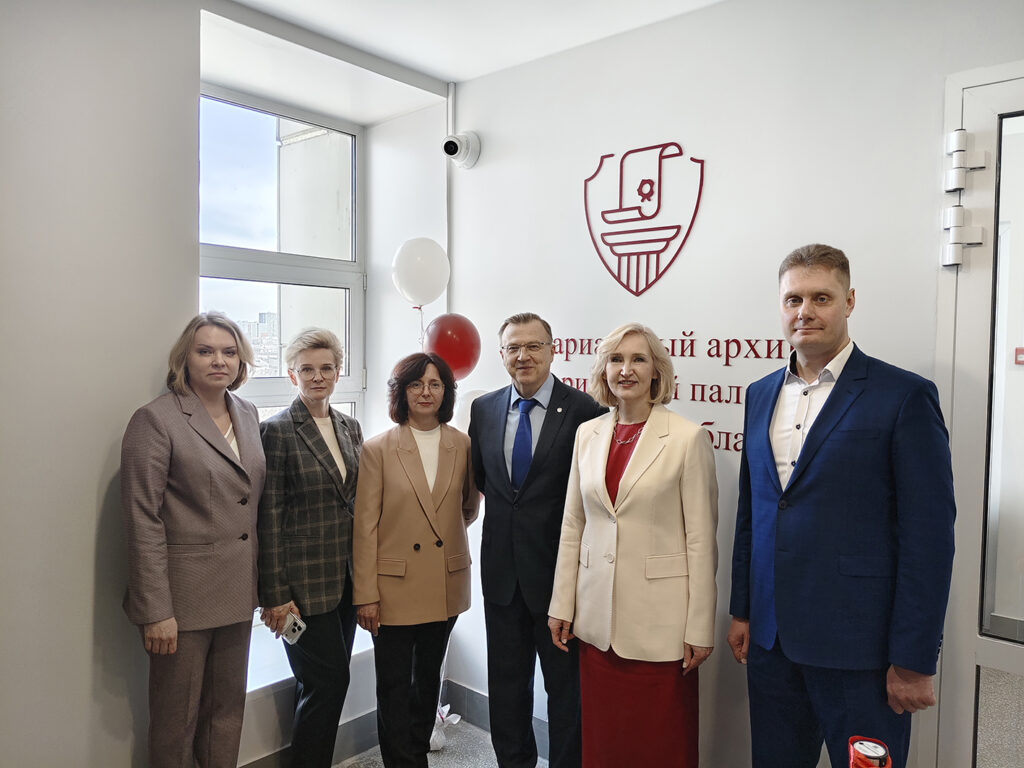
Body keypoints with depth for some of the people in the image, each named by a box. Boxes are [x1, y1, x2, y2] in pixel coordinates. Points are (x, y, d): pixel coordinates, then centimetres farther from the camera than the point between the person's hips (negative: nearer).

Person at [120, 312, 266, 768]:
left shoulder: (247, 414, 7)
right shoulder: (156, 419, -12)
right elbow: (143, 523, -14)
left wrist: (260, 585, 9)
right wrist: (155, 611, -16)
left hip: (237, 591, 6)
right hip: (183, 594, -5)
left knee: (228, 707, 17)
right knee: (177, 718, 11)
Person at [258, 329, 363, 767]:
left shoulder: (350, 428, 10)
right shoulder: (277, 431, -9)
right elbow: (268, 517, -10)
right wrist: (274, 595, -12)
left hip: (345, 578, 6)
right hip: (304, 580, -6)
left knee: (324, 684, 14)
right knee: (327, 682, 0)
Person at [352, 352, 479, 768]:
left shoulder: (462, 445, 0)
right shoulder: (378, 449, -8)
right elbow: (365, 527, -8)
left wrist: (444, 531, 5)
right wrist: (366, 594, -9)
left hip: (446, 586, 3)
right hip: (395, 585, -3)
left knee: (428, 677, 20)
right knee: (395, 686, 6)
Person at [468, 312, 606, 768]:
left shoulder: (583, 411, -13)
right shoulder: (483, 409, 3)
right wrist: (503, 511, 6)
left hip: (558, 570, -4)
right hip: (502, 570, 5)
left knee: (566, 684, 12)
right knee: (506, 680, 20)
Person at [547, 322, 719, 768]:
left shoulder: (688, 438, -8)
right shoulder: (587, 434, 5)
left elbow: (701, 539, -8)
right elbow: (572, 526, 9)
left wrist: (699, 627, -8)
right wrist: (562, 605, 8)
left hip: (660, 620, -4)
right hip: (597, 616, 4)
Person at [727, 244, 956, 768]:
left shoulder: (905, 396, -8)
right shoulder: (761, 394, 9)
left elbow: (928, 537, -11)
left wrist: (913, 660, -12)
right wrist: (742, 610, 12)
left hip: (856, 646, -5)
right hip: (770, 638, 5)